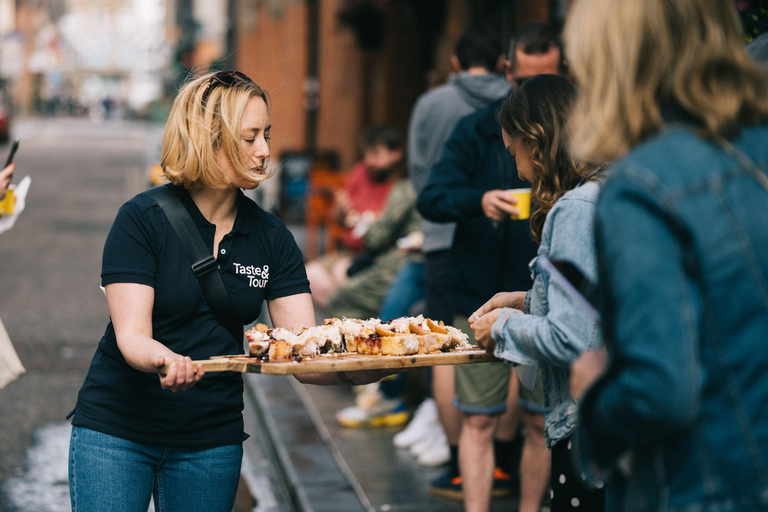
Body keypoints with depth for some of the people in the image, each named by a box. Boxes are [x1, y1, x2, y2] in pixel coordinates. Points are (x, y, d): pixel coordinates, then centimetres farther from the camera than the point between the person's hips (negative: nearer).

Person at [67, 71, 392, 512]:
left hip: (213, 438, 3)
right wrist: (165, 361, -42)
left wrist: (372, 367, -27)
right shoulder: (143, 219, -11)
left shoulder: (272, 237, 0)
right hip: (116, 430, -3)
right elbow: (131, 336, -18)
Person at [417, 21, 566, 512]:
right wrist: (478, 201, -25)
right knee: (478, 420, 2)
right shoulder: (477, 130, 2)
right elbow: (431, 199, -6)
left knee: (541, 423, 8)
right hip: (481, 300, 0)